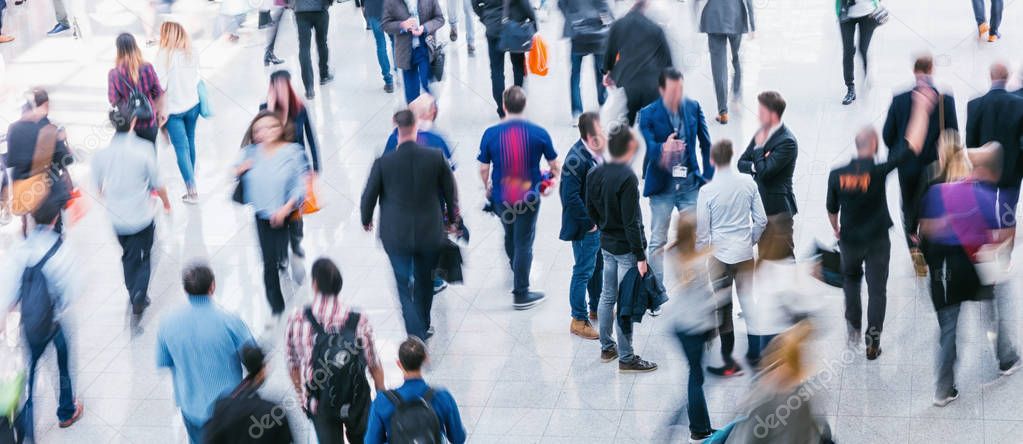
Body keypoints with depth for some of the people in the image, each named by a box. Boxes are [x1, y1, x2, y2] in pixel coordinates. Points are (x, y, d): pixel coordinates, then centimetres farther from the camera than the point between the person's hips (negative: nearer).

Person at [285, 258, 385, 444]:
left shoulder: (297, 321, -15)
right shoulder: (359, 321, -17)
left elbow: (293, 366, -2)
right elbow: (374, 365, -8)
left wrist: (301, 395, 14)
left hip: (319, 402, 0)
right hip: (356, 398, 0)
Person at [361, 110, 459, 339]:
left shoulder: (383, 163, -16)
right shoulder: (436, 157, -13)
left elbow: (368, 197, -6)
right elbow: (450, 191, 0)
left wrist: (366, 220, 15)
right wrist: (452, 218, 19)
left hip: (396, 236, -2)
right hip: (430, 234, 2)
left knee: (404, 287, 8)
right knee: (424, 282, 23)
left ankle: (417, 335, -2)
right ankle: (423, 327, 41)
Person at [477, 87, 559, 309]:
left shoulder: (491, 134, -11)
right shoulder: (538, 133, -11)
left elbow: (484, 168, -4)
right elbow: (554, 165, 0)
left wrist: (487, 188, 16)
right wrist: (552, 179, 22)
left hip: (501, 197, 2)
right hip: (529, 197, -2)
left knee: (510, 236, 26)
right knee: (524, 243, 6)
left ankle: (516, 269, 52)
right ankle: (521, 294, 10)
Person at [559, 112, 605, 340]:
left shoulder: (596, 153, 0)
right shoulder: (576, 159, -26)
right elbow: (571, 197, -26)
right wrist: (589, 222, -18)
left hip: (599, 222, 9)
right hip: (585, 227, -9)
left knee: (598, 267, 23)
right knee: (583, 271, 2)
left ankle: (597, 308, 41)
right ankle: (579, 321, 14)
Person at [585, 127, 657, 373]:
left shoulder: (594, 174, 2)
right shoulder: (627, 178, -23)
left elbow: (591, 210, 10)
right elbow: (631, 222, -22)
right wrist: (640, 256, -18)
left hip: (606, 245, 8)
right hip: (626, 249, -8)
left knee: (607, 296, 18)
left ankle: (607, 347, 29)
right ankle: (626, 359, 6)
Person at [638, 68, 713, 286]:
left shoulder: (693, 107, -1)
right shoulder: (648, 114, -11)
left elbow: (705, 143, 7)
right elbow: (647, 147, -22)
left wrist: (708, 174, 4)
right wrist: (663, 148, -43)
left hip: (690, 183, 2)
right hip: (661, 184, -2)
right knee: (658, 241, 7)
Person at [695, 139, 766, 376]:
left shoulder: (707, 190, -14)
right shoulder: (748, 183, -5)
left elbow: (702, 230, -8)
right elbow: (761, 220, 1)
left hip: (719, 253, -3)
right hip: (745, 252, 3)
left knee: (722, 305, 7)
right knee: (748, 299, 14)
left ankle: (727, 360, 10)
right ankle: (754, 354, 19)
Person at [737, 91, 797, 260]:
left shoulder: (787, 141, -19)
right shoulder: (761, 133, 8)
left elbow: (765, 172, -25)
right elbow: (741, 163, 10)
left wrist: (759, 146, -12)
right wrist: (755, 166, -11)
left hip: (777, 209, -9)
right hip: (761, 204, 9)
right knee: (764, 256, 18)